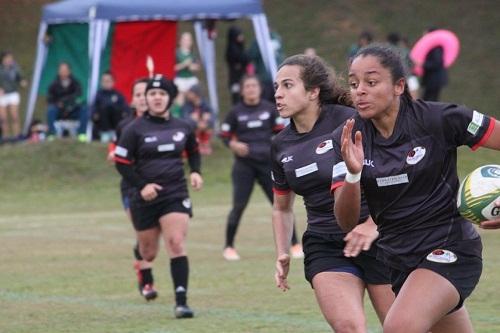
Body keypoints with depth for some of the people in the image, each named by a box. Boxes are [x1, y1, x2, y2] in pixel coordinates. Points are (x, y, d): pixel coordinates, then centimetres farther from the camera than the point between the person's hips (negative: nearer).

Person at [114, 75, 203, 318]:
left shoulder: (183, 128, 3)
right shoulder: (135, 130, -6)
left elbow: (193, 152, 22)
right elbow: (121, 162, -5)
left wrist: (195, 172, 3)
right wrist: (141, 186, -16)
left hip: (176, 195, 1)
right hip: (145, 197, -1)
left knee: (176, 244, -16)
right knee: (148, 252, 12)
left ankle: (181, 302, -18)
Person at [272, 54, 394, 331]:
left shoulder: (350, 122, -11)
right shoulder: (281, 147, 7)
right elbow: (282, 208, 21)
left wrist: (373, 224, -22)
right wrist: (282, 254, 8)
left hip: (377, 241, -3)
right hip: (324, 248, 3)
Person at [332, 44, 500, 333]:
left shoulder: (439, 119, -15)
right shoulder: (347, 139, -4)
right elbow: (348, 222, -8)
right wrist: (352, 174, -27)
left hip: (448, 248, -6)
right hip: (396, 255, 6)